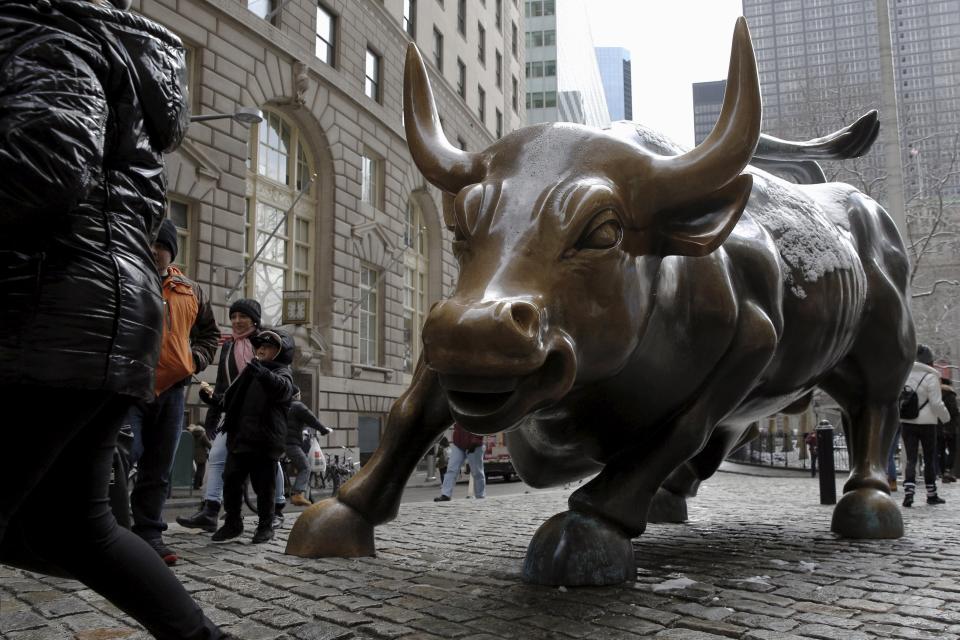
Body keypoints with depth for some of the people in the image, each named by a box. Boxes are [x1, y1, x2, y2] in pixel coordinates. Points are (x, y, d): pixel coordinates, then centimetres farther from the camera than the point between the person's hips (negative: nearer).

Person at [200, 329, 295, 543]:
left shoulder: (282, 373, -2)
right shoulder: (251, 373, 20)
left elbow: (282, 388, -29)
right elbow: (230, 400, 27)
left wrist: (263, 373, -45)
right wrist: (212, 397, 9)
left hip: (265, 442, -6)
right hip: (240, 438, 6)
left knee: (264, 486, 2)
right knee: (231, 480, 6)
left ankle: (265, 526, 17)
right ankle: (233, 522, 21)